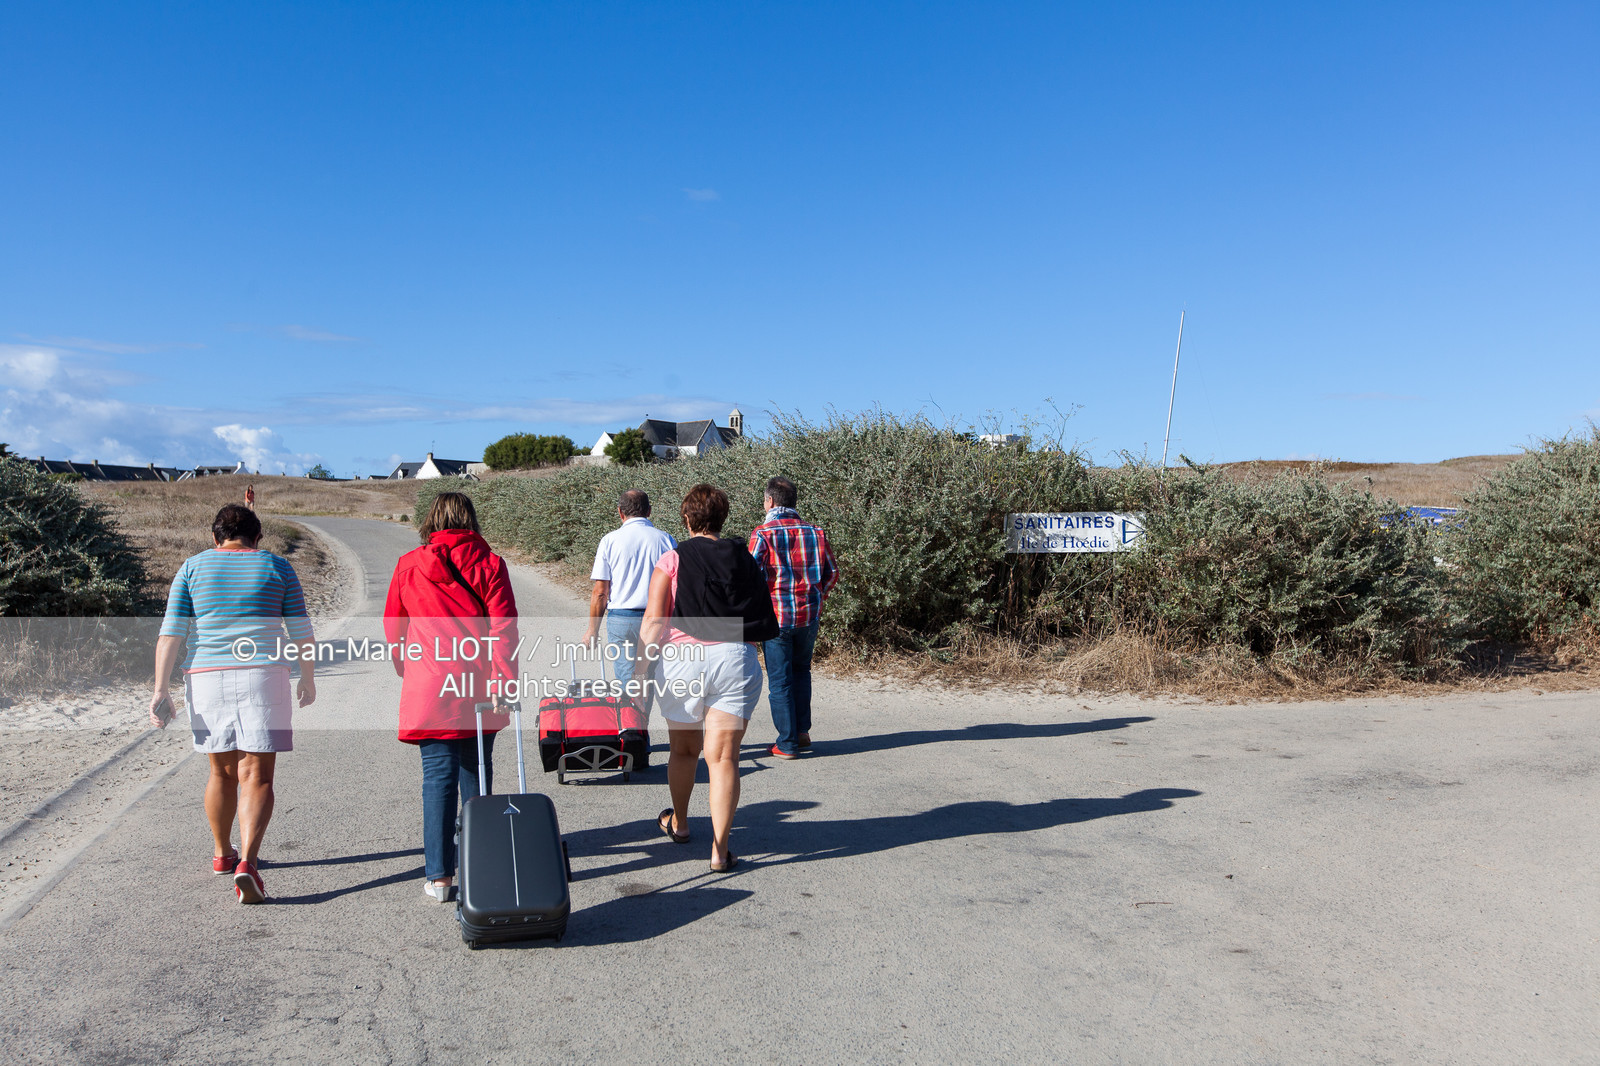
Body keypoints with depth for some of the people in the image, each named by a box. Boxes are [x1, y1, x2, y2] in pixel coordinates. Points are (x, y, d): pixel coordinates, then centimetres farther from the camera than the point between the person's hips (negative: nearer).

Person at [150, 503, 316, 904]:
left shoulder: (193, 567, 7)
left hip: (207, 677, 2)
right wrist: (308, 677, 18)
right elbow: (301, 631, 6)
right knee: (257, 776, -4)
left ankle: (222, 853, 34)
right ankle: (247, 863, -20)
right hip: (262, 676, -2)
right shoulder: (277, 568, 5)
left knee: (222, 770, 19)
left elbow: (171, 632, -1)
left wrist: (160, 690, -2)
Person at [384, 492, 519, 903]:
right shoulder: (489, 564, 0)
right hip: (479, 689, 1)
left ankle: (439, 876, 4)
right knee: (476, 774, 14)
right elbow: (503, 628, -8)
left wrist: (406, 668, 29)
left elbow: (393, 627, 13)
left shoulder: (409, 565, 2)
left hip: (430, 688, -1)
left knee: (438, 778, 2)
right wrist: (502, 681, -9)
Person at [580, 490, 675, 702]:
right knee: (648, 680, 13)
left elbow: (600, 592, -4)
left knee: (627, 681, 3)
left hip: (621, 619, -1)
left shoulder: (610, 540, -3)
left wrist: (593, 629, 6)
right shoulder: (665, 539, 1)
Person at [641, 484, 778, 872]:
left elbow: (654, 621, -7)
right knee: (723, 756, 0)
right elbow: (764, 623, 7)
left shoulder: (672, 560, -1)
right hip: (736, 659, 1)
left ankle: (679, 822, 41)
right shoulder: (742, 559, 6)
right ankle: (720, 850, -4)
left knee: (684, 749, 19)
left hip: (683, 657, -1)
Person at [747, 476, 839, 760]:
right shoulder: (813, 531, 3)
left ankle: (787, 743, 8)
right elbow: (832, 573, 7)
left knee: (780, 680, 5)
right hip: (809, 614, 4)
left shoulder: (763, 533, -10)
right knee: (801, 672, 23)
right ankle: (802, 730, 23)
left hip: (775, 616, -4)